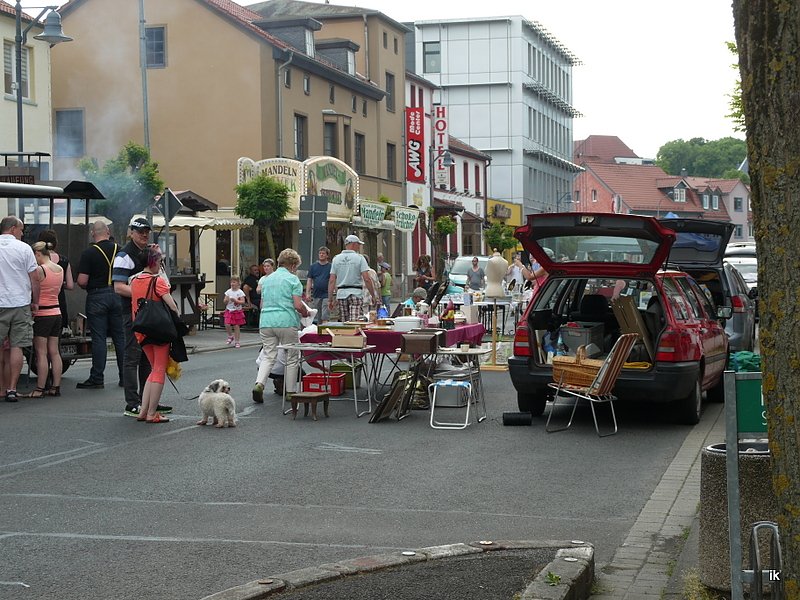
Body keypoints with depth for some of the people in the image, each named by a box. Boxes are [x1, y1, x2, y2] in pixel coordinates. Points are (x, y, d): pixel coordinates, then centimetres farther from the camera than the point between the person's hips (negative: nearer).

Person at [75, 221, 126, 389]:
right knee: (120, 337, 9)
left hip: (97, 297, -4)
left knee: (98, 338, -1)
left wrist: (89, 286, 7)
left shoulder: (89, 253, -10)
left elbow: (82, 281, -13)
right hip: (117, 296, 4)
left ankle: (97, 379, 0)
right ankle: (125, 377, 12)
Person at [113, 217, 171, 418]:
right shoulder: (125, 255, -10)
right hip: (133, 312, -9)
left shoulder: (150, 252, 17)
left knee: (148, 356, 14)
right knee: (133, 356, -7)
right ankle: (132, 405, -6)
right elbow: (119, 287, -17)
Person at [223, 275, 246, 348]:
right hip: (229, 311, 2)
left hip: (237, 311, -2)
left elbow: (243, 302, -10)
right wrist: (227, 300, -15)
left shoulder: (240, 292, -5)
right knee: (227, 325, -11)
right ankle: (230, 336, 17)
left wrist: (236, 300, -22)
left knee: (236, 326, 1)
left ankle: (236, 341, 13)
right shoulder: (228, 292, 4)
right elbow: (224, 302, 7)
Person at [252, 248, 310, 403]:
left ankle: (259, 384, -17)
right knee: (291, 358, 7)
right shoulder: (292, 279, -2)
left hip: (266, 322, 5)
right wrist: (305, 313, 9)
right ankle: (290, 392, 11)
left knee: (268, 356, 5)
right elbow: (298, 305, -9)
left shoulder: (268, 279, 16)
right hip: (286, 322, -5)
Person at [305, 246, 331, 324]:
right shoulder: (313, 267, 10)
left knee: (325, 317, -9)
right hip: (315, 295, 3)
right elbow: (309, 280, 9)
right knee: (316, 318, 8)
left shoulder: (330, 267, 3)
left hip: (326, 295, -3)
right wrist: (307, 293, -1)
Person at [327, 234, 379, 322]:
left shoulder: (336, 259, 8)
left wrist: (330, 299, 8)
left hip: (341, 294, 4)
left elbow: (332, 281, 4)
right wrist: (373, 295, -2)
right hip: (356, 294, -4)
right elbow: (366, 279, -10)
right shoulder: (359, 258, -3)